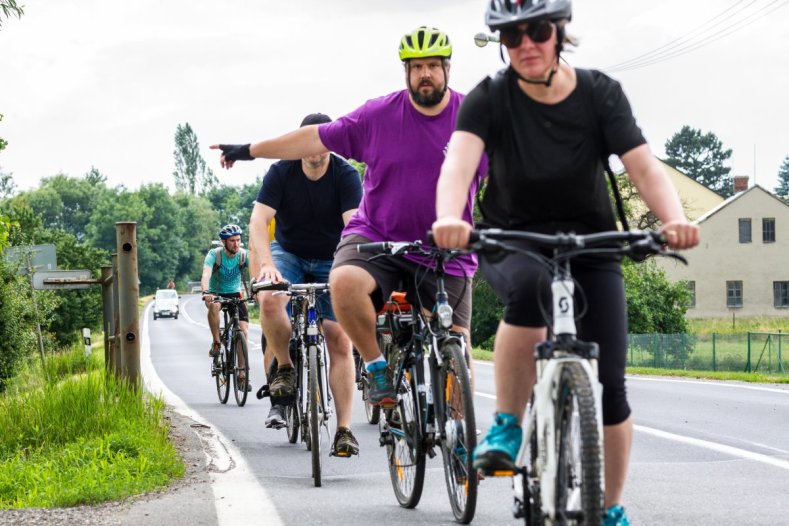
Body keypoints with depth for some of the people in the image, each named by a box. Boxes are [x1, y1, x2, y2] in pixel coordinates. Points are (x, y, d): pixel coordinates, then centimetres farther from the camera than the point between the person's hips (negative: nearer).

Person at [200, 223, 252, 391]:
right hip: (216, 293, -2)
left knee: (244, 331, -13)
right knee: (214, 305, -39)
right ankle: (216, 343, -20)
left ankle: (242, 375, -5)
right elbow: (206, 275, -35)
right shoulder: (214, 254, -20)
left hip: (235, 294, 2)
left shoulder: (244, 255, -15)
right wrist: (206, 292, -55)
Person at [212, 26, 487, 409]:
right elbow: (317, 138, 4)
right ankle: (377, 366, -13)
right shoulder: (379, 115, -2)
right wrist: (249, 151, 7)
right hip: (376, 237, 0)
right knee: (344, 281, -33)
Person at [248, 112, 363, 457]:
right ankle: (284, 369, -9)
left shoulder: (346, 176, -16)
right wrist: (266, 266, -40)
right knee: (269, 299, -33)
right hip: (288, 253, 0)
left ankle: (344, 430, -9)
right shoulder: (281, 172, -14)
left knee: (340, 339, -11)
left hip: (330, 261, 0)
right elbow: (258, 221, -23)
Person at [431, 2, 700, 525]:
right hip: (512, 243, -2)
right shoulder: (490, 99, -14)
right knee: (530, 285, -39)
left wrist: (675, 219, -42)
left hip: (589, 243, 2)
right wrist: (449, 217, -53)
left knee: (609, 383, -7)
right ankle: (507, 427, -23)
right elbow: (460, 161, -31)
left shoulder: (600, 93, -11)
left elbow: (644, 166, -22)